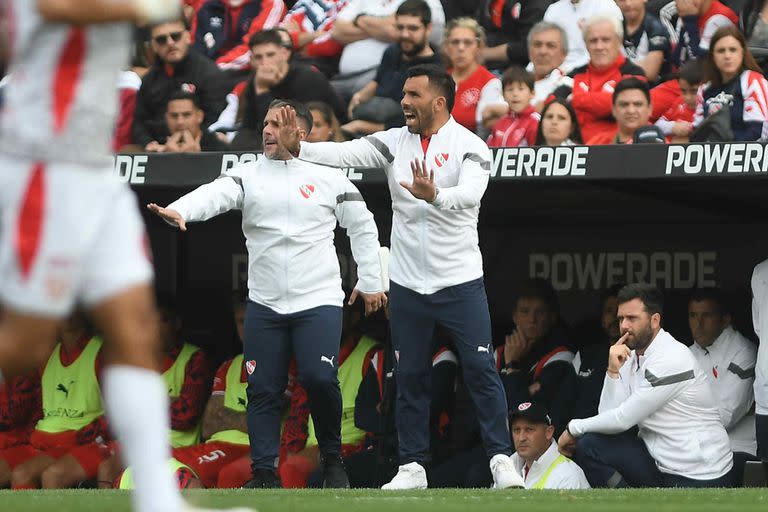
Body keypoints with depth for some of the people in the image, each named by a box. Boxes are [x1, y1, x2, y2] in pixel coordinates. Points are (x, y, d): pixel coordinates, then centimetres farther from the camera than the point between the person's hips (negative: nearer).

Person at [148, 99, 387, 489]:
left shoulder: (329, 178, 3)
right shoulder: (248, 176, 3)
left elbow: (362, 226, 12)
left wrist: (370, 281, 11)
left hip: (319, 300, -2)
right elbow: (214, 195, -16)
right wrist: (179, 211, -36)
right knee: (263, 389, 0)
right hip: (264, 303, 2)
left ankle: (332, 460, 5)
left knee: (320, 378, -16)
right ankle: (264, 472, 7)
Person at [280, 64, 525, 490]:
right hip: (407, 281, 4)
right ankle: (412, 467, 14)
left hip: (460, 282, -4)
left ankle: (501, 460, -2)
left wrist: (434, 195, -45)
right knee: (409, 376, 7)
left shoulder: (470, 147, -7)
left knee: (481, 370, -6)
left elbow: (470, 192, -25)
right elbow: (348, 153, -8)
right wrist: (299, 149, -23)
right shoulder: (395, 142, 5)